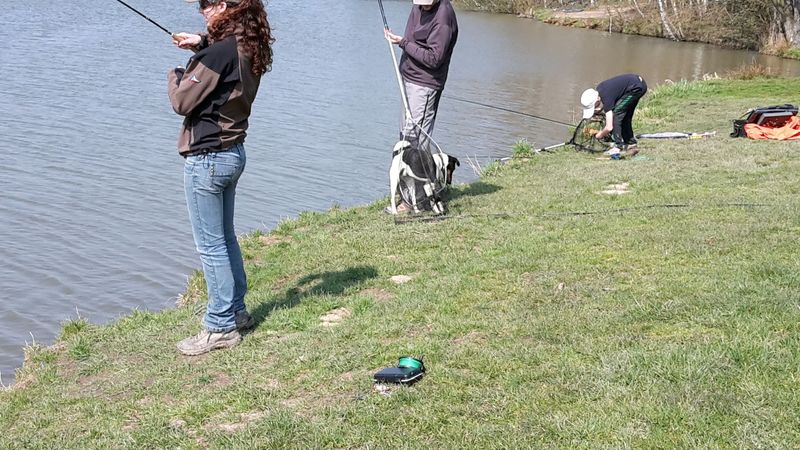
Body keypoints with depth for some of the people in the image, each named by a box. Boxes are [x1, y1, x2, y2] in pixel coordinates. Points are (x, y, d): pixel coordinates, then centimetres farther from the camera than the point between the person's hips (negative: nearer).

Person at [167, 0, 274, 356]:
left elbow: (183, 101, -16)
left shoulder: (219, 51, -21)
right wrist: (202, 46, 14)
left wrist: (175, 76, 3)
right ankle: (236, 311, 30)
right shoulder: (249, 48, 5)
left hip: (206, 157, -9)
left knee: (210, 246, 0)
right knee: (225, 237, 20)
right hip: (233, 152, 9)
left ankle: (221, 327, 8)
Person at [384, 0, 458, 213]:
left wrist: (403, 43, -20)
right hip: (409, 79, 10)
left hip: (425, 85, -10)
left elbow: (433, 59, -23)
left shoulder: (443, 17, -21)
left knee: (414, 138, -10)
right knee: (406, 136, 14)